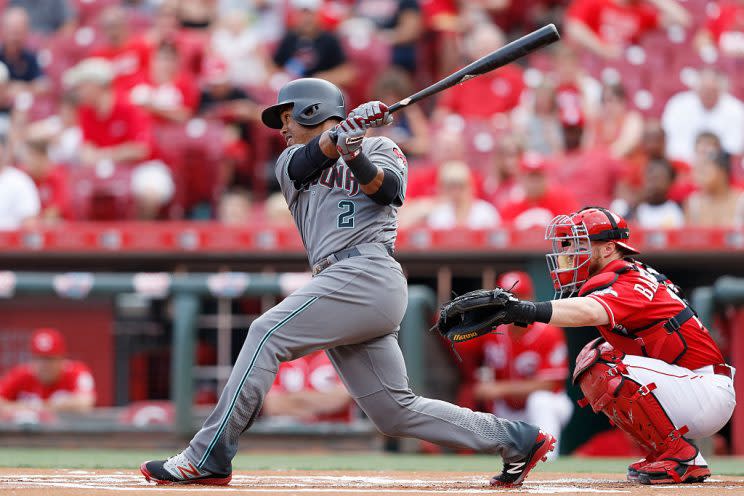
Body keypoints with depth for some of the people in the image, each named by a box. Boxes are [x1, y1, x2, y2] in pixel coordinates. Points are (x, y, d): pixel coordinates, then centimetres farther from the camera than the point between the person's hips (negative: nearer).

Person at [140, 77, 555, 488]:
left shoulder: (381, 149, 13)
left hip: (368, 273, -7)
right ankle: (518, 441, 10)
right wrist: (347, 128, -18)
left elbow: (385, 188, -9)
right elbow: (316, 154, 2)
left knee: (268, 334, -19)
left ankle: (208, 458, -24)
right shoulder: (291, 161, 27)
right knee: (396, 411, 1)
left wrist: (357, 158, -29)